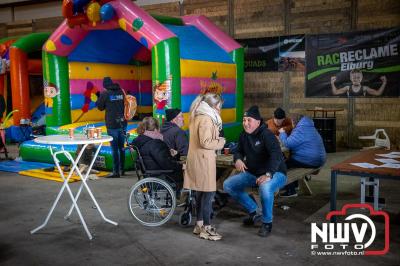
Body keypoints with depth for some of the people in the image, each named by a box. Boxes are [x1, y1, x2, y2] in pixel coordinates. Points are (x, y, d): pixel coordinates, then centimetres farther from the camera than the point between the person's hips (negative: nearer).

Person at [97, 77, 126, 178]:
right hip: (122, 124, 5)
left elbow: (100, 106, 3)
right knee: (122, 148, 14)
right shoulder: (121, 92, 6)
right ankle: (122, 169, 21)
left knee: (115, 149, -4)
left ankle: (116, 171, -3)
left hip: (112, 125, -5)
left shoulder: (105, 94, -7)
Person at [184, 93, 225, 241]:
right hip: (204, 160, -10)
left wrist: (216, 139, 13)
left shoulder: (196, 117, 15)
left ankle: (199, 224, 23)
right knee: (208, 193, -4)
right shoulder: (206, 119, -15)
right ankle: (206, 228, 1)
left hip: (196, 159, 10)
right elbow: (205, 142, -22)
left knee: (200, 192, 15)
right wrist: (220, 142, -7)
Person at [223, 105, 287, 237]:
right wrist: (238, 159, -13)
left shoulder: (266, 135, -22)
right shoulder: (244, 135, 2)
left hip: (274, 173, -8)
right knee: (228, 185, -1)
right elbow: (239, 151, 13)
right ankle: (254, 212, 12)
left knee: (265, 188, -41)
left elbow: (276, 155, -35)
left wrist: (268, 174, -48)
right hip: (253, 173, 8)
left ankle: (267, 222, -14)